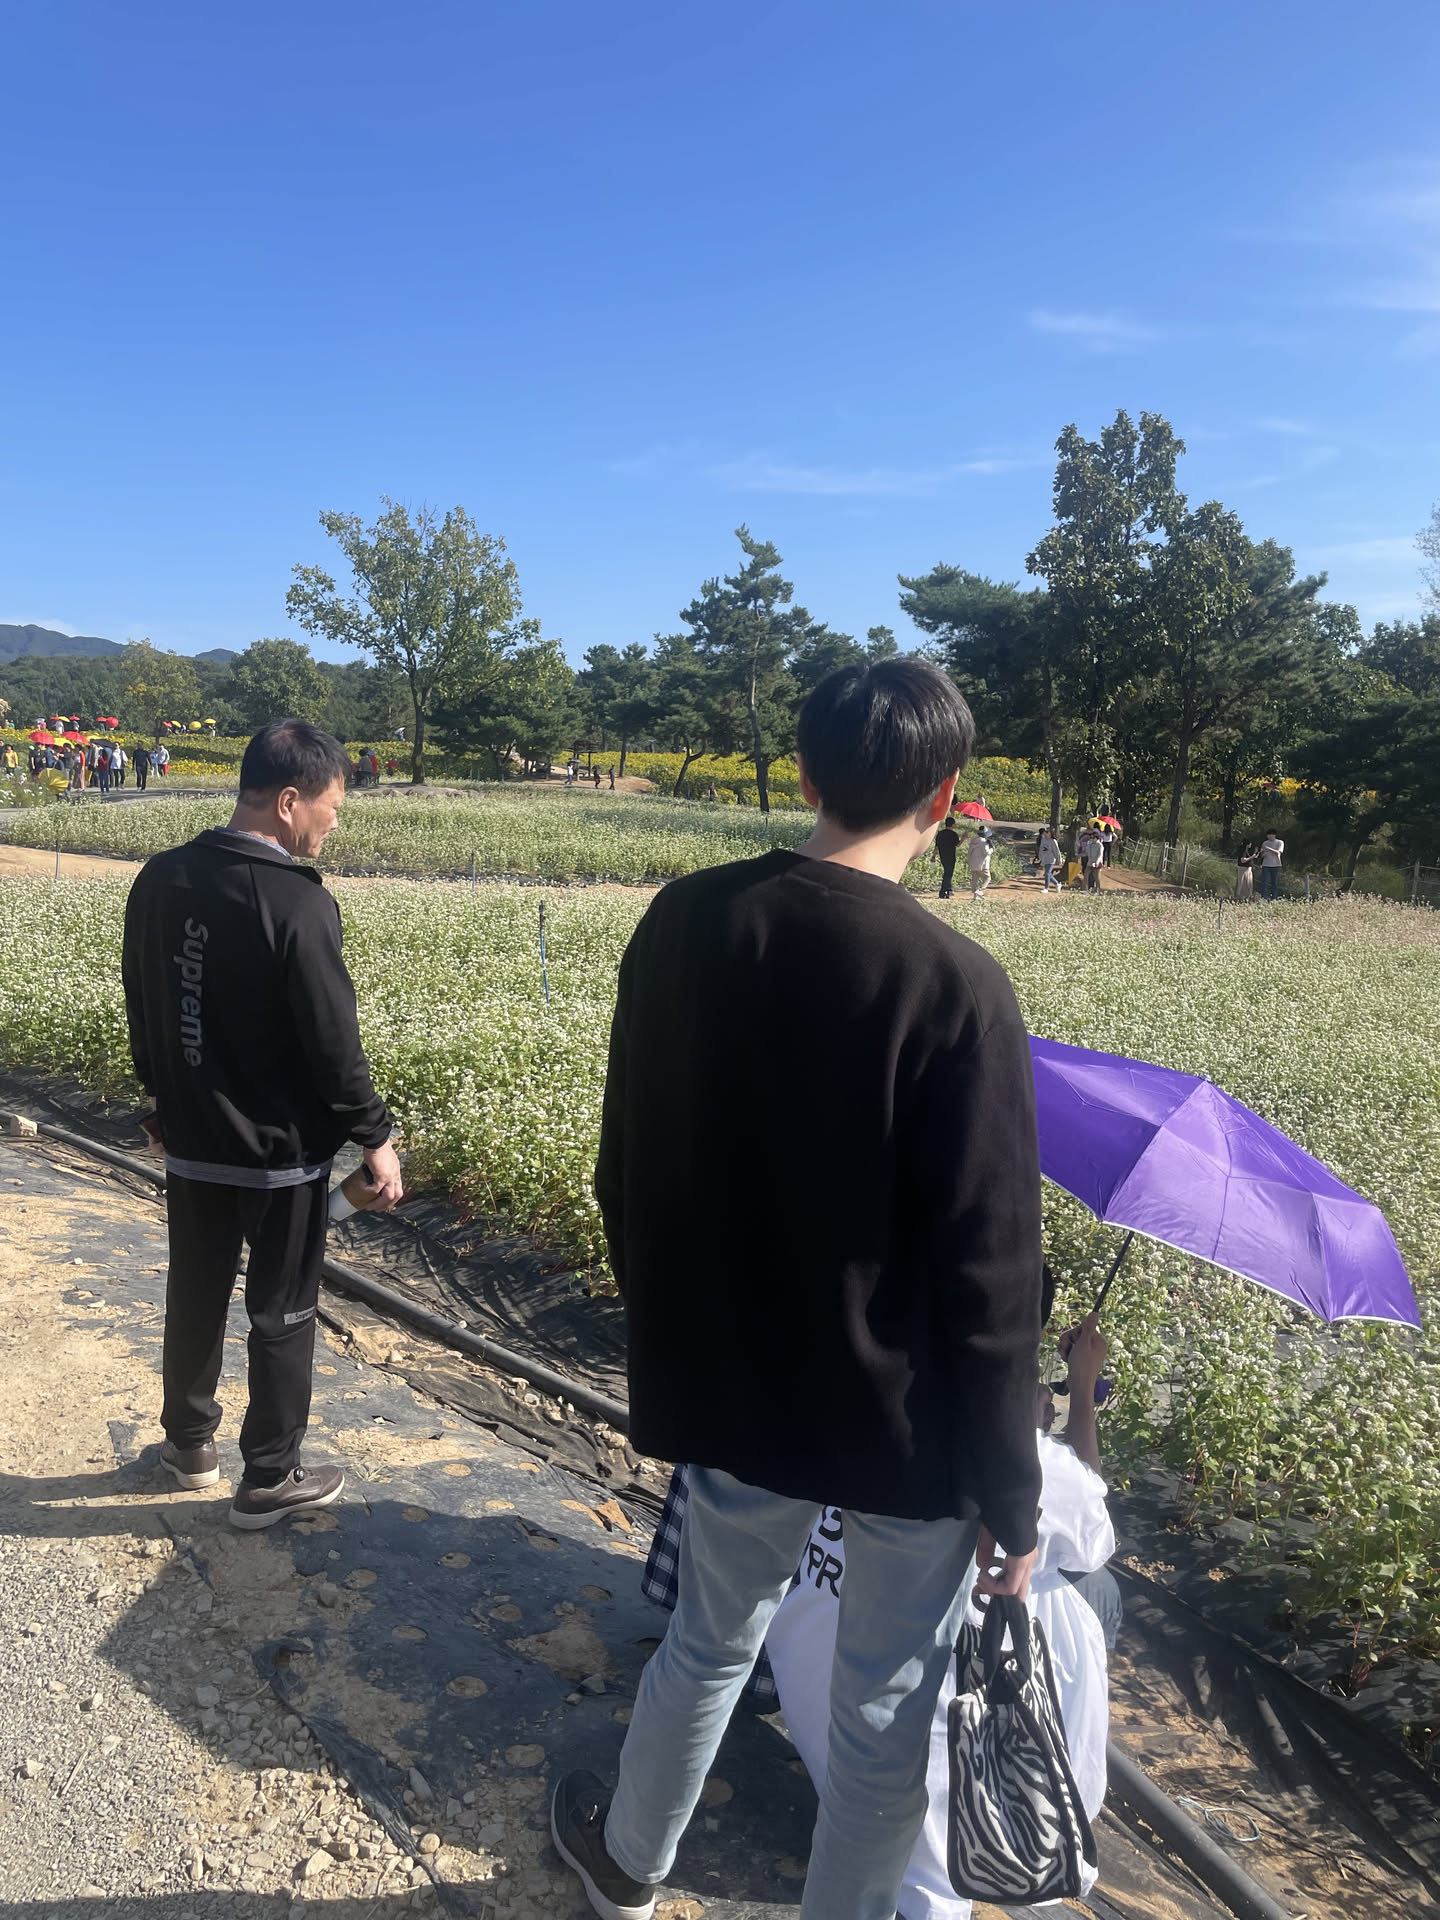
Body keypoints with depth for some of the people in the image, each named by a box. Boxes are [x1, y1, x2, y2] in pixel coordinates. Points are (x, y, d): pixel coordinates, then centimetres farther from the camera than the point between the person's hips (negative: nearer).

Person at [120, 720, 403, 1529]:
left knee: (195, 1296, 21)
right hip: (281, 1150, -6)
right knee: (282, 1312, 9)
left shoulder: (160, 880, -2)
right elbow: (333, 1041, -19)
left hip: (192, 1142, 6)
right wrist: (376, 1137, -8)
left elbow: (142, 1007, 9)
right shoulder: (298, 903, -23)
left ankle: (190, 1442, 39)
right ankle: (270, 1478, 22)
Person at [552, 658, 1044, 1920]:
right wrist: (1011, 1493, -5)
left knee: (710, 1638, 28)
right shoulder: (955, 987, -23)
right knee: (888, 1704, 19)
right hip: (905, 1424, -5)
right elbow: (988, 1278, -19)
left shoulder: (683, 923, -7)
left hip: (731, 1388, 5)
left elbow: (625, 1172, 4)